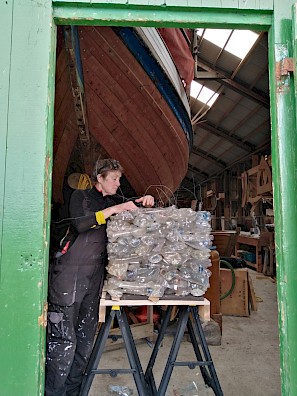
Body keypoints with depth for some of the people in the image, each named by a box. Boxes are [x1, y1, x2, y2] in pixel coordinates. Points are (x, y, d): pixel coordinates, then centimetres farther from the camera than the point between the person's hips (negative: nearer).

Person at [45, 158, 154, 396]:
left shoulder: (113, 203, 17)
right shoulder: (81, 196, 1)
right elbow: (80, 225, -15)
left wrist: (146, 202, 1)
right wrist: (113, 210, -18)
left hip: (95, 275, 6)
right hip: (69, 272, -6)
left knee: (86, 337, 10)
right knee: (63, 337, -5)